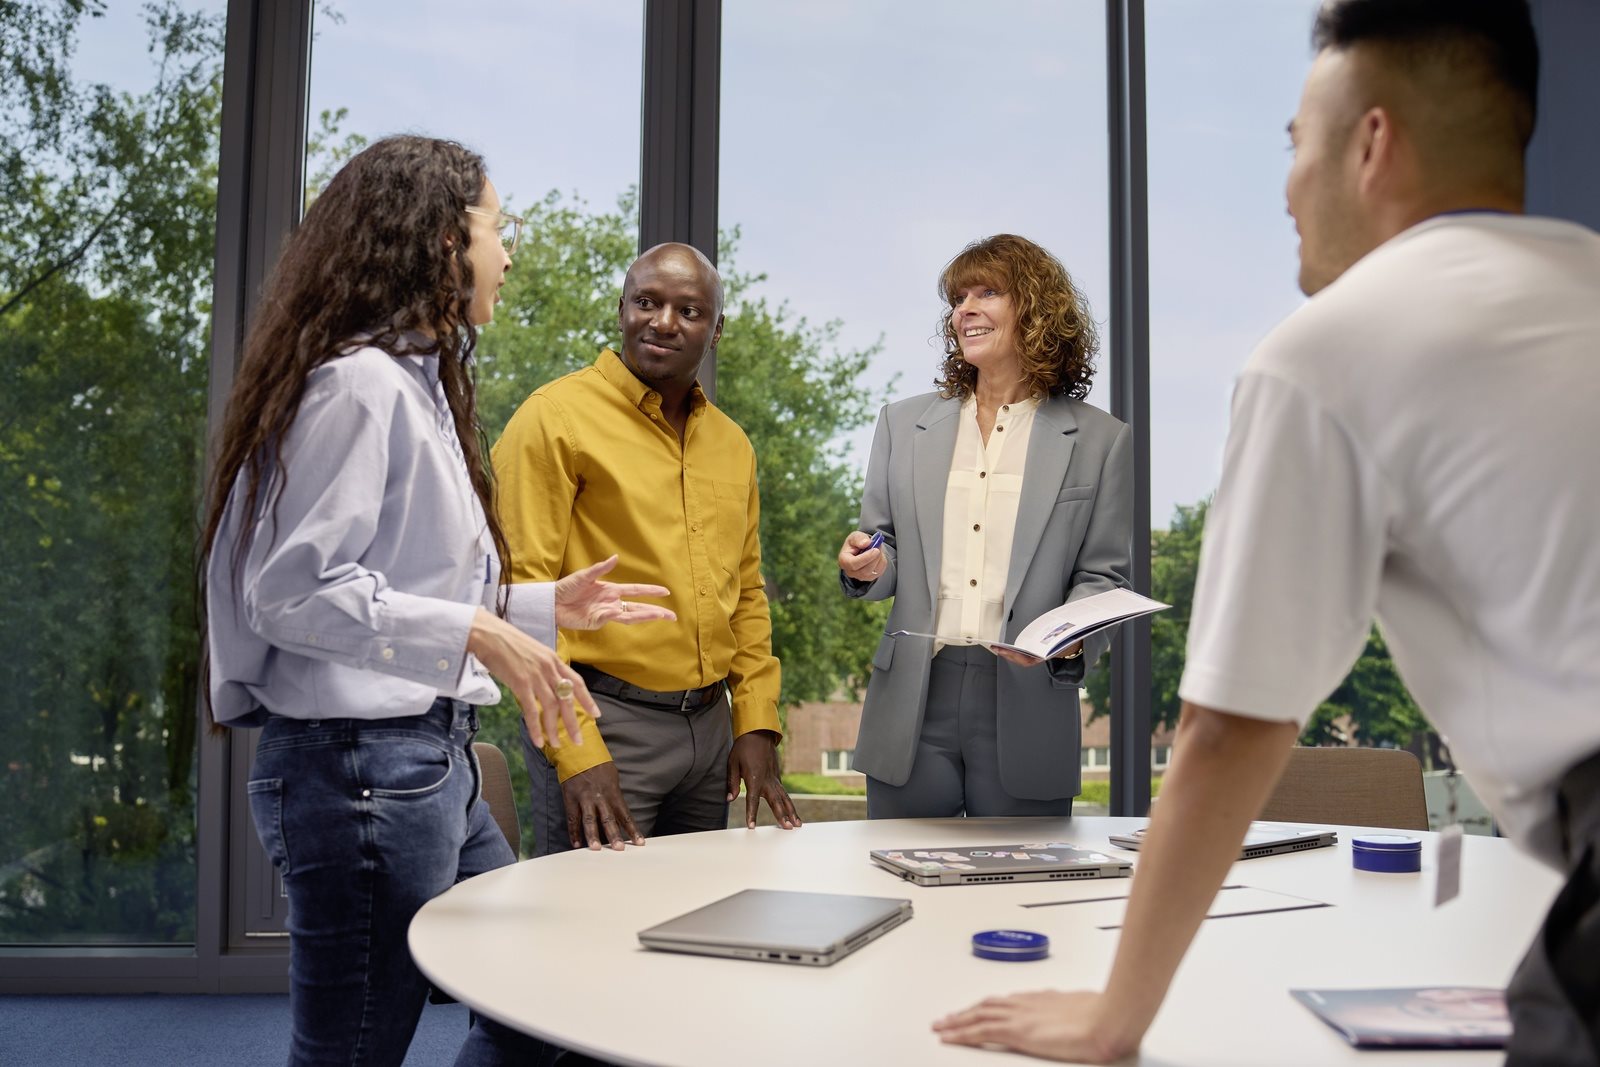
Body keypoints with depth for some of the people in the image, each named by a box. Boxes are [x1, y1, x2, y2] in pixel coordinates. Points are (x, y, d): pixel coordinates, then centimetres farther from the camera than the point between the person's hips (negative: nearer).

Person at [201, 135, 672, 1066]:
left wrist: (548, 606, 19)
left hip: (430, 759, 10)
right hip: (360, 762, -10)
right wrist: (475, 632, -25)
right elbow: (294, 590, -22)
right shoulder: (359, 380, -15)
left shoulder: (416, 381, 15)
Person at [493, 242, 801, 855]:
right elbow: (520, 591, -12)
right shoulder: (556, 418, -7)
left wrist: (757, 725, 8)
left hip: (710, 726, 6)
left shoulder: (732, 444, 13)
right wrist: (576, 753, -17)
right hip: (602, 722, -6)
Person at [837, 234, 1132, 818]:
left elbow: (1102, 577, 4)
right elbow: (887, 561, 15)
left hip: (1028, 708, -2)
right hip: (912, 703, 2)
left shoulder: (1099, 440, 5)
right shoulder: (902, 424, 13)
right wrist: (869, 565, -9)